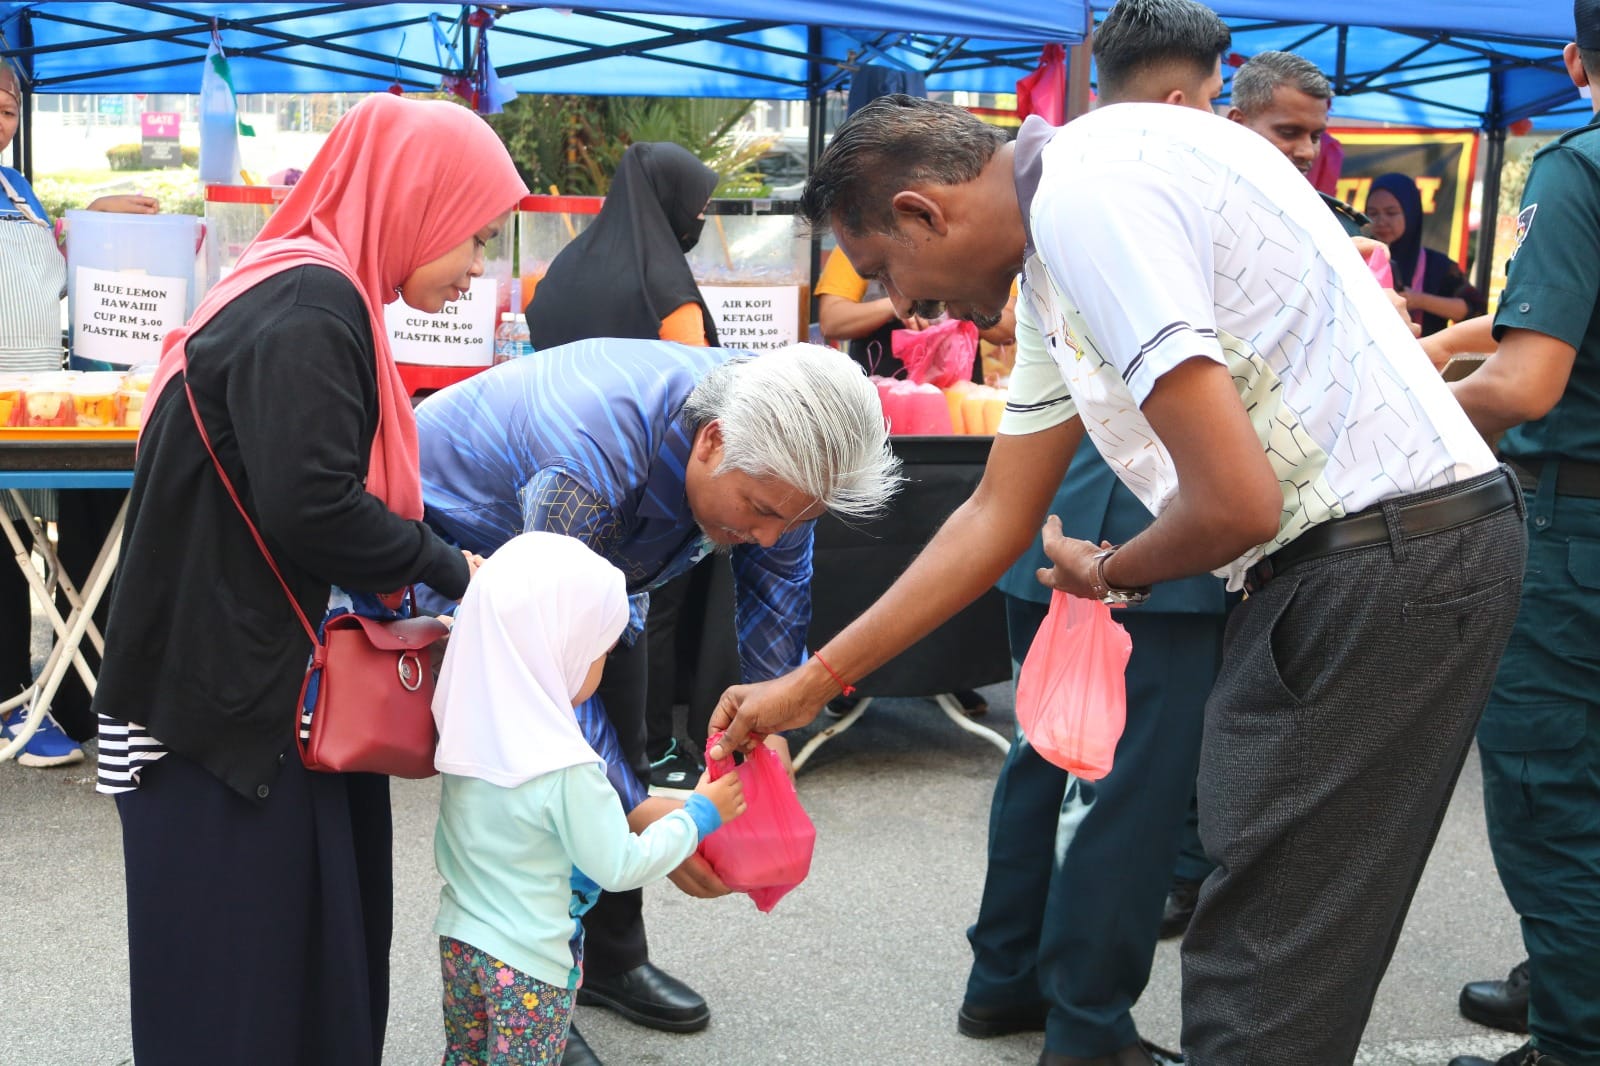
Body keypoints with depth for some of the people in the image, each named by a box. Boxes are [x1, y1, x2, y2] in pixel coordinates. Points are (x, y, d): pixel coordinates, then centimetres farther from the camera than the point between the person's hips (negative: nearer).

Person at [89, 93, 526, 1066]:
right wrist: (449, 570, -12)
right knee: (247, 971, 2)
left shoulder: (311, 297, 14)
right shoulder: (311, 306, -19)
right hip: (235, 697, -10)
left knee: (303, 942, 16)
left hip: (263, 683, 10)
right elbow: (310, 505, -26)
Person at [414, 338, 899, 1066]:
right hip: (464, 534, -6)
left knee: (619, 757, 7)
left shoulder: (771, 446, -25)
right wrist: (640, 813, -42)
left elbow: (777, 587, -8)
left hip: (604, 550, 7)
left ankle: (613, 958, 25)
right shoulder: (591, 465, -46)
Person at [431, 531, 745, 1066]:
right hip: (527, 960, -6)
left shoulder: (468, 731, -7)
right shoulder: (565, 769, -26)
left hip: (459, 940, 6)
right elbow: (621, 866, -17)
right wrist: (700, 815, -7)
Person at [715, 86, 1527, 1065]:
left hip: (1385, 558, -10)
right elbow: (996, 517, 20)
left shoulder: (1089, 188, -17)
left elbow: (1235, 503, -22)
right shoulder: (1050, 275, 14)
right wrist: (812, 682, 21)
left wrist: (1113, 575, 0)